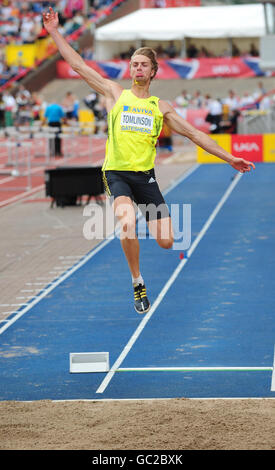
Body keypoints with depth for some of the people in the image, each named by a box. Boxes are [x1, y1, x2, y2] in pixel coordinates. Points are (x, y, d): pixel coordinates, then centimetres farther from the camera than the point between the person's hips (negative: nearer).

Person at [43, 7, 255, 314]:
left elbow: (193, 134, 16)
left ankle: (148, 216, 32)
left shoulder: (160, 107, 13)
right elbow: (79, 66, 7)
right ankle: (137, 283, -10)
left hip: (145, 175, 2)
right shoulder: (115, 94, 8)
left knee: (166, 242, -6)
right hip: (116, 172, -2)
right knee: (128, 224, -31)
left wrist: (228, 157, 15)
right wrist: (55, 33, 2)